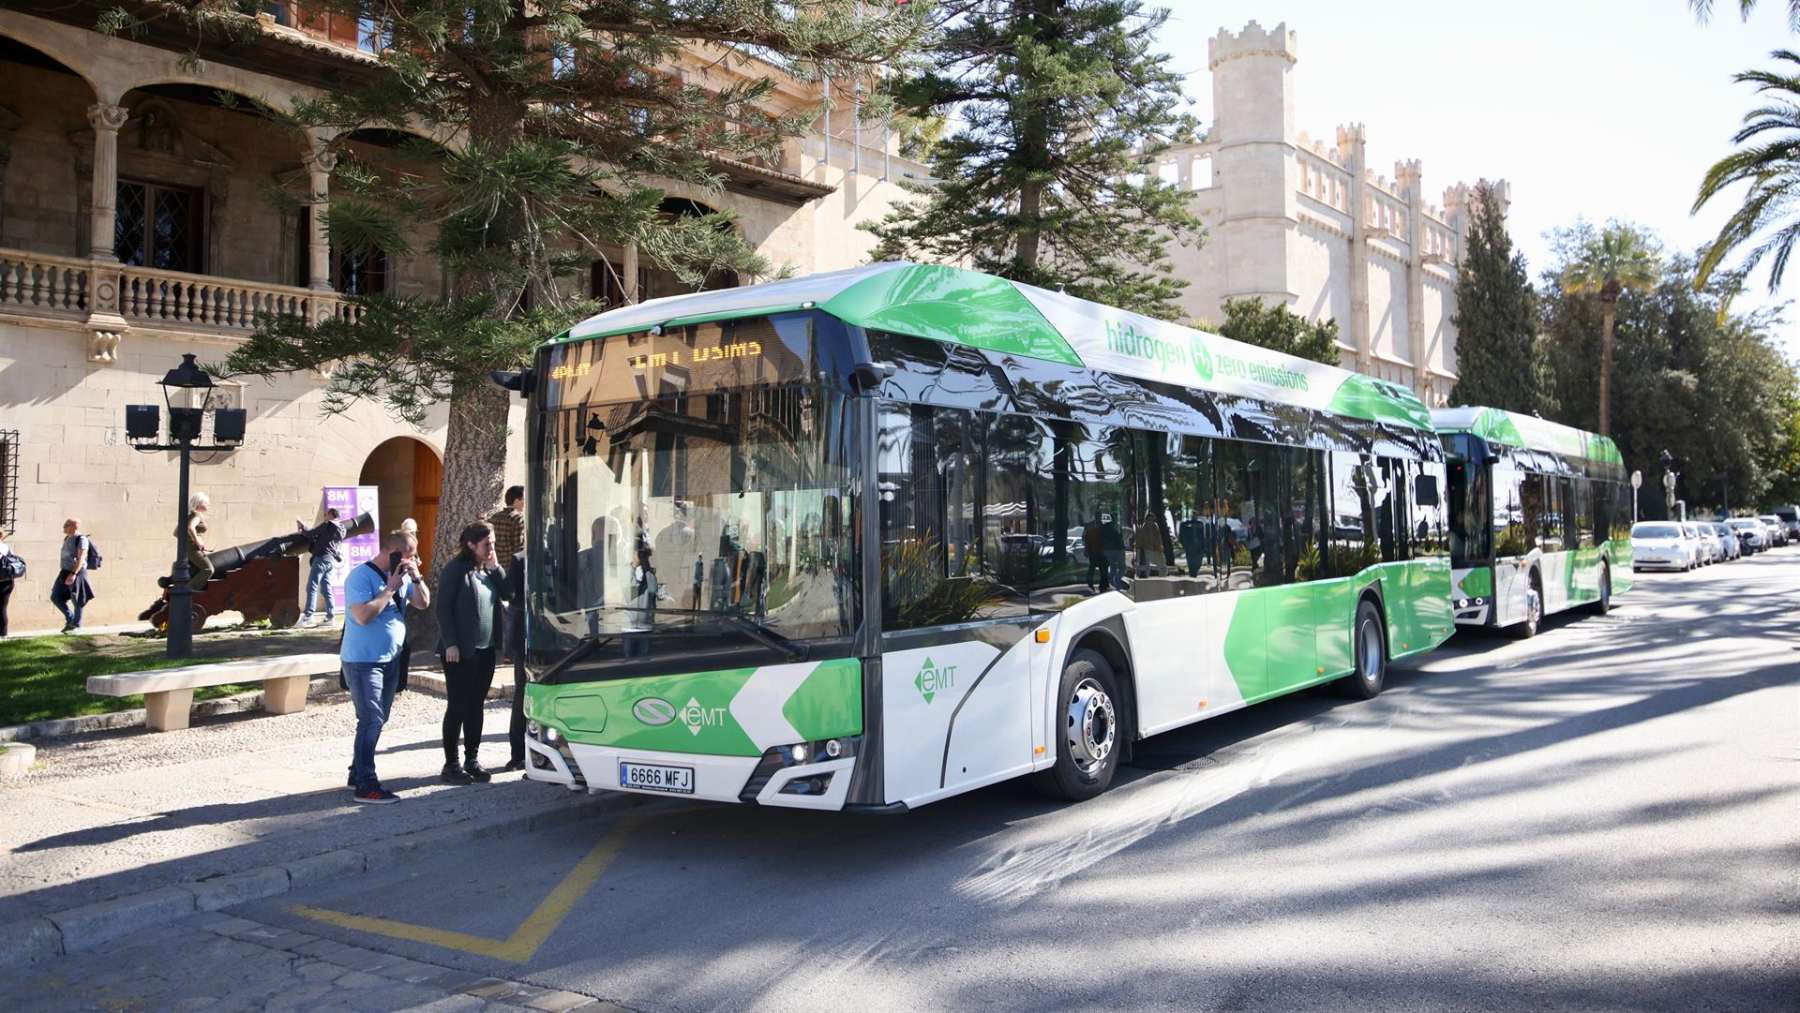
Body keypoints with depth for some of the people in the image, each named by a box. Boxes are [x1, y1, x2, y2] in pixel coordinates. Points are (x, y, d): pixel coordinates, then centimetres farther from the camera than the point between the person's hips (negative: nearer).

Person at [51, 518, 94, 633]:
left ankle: (76, 625, 12)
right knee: (55, 597, 6)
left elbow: (81, 558, -22)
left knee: (77, 600, 1)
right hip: (65, 572, 9)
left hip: (77, 572, -9)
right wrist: (66, 573, 22)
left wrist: (73, 574, -30)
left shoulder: (81, 539, -14)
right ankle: (70, 619, 20)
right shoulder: (67, 538, 13)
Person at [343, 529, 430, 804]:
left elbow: (423, 603, 8)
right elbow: (362, 616, -25)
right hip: (363, 661, -8)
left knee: (377, 720, 14)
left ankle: (357, 774, 26)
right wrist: (390, 589, -21)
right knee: (372, 720, -11)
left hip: (390, 659, 8)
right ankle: (365, 786, -7)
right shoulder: (361, 576, -16)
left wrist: (416, 577, -7)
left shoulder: (402, 576, 7)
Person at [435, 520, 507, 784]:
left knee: (476, 706, 11)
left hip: (486, 649, 7)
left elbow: (506, 594, 4)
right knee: (457, 707, -1)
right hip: (460, 651, -7)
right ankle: (451, 765, 7)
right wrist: (450, 643, -17)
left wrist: (495, 567, -3)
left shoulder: (488, 569, 11)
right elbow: (443, 608, -12)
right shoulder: (456, 569, -10)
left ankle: (472, 760, 19)